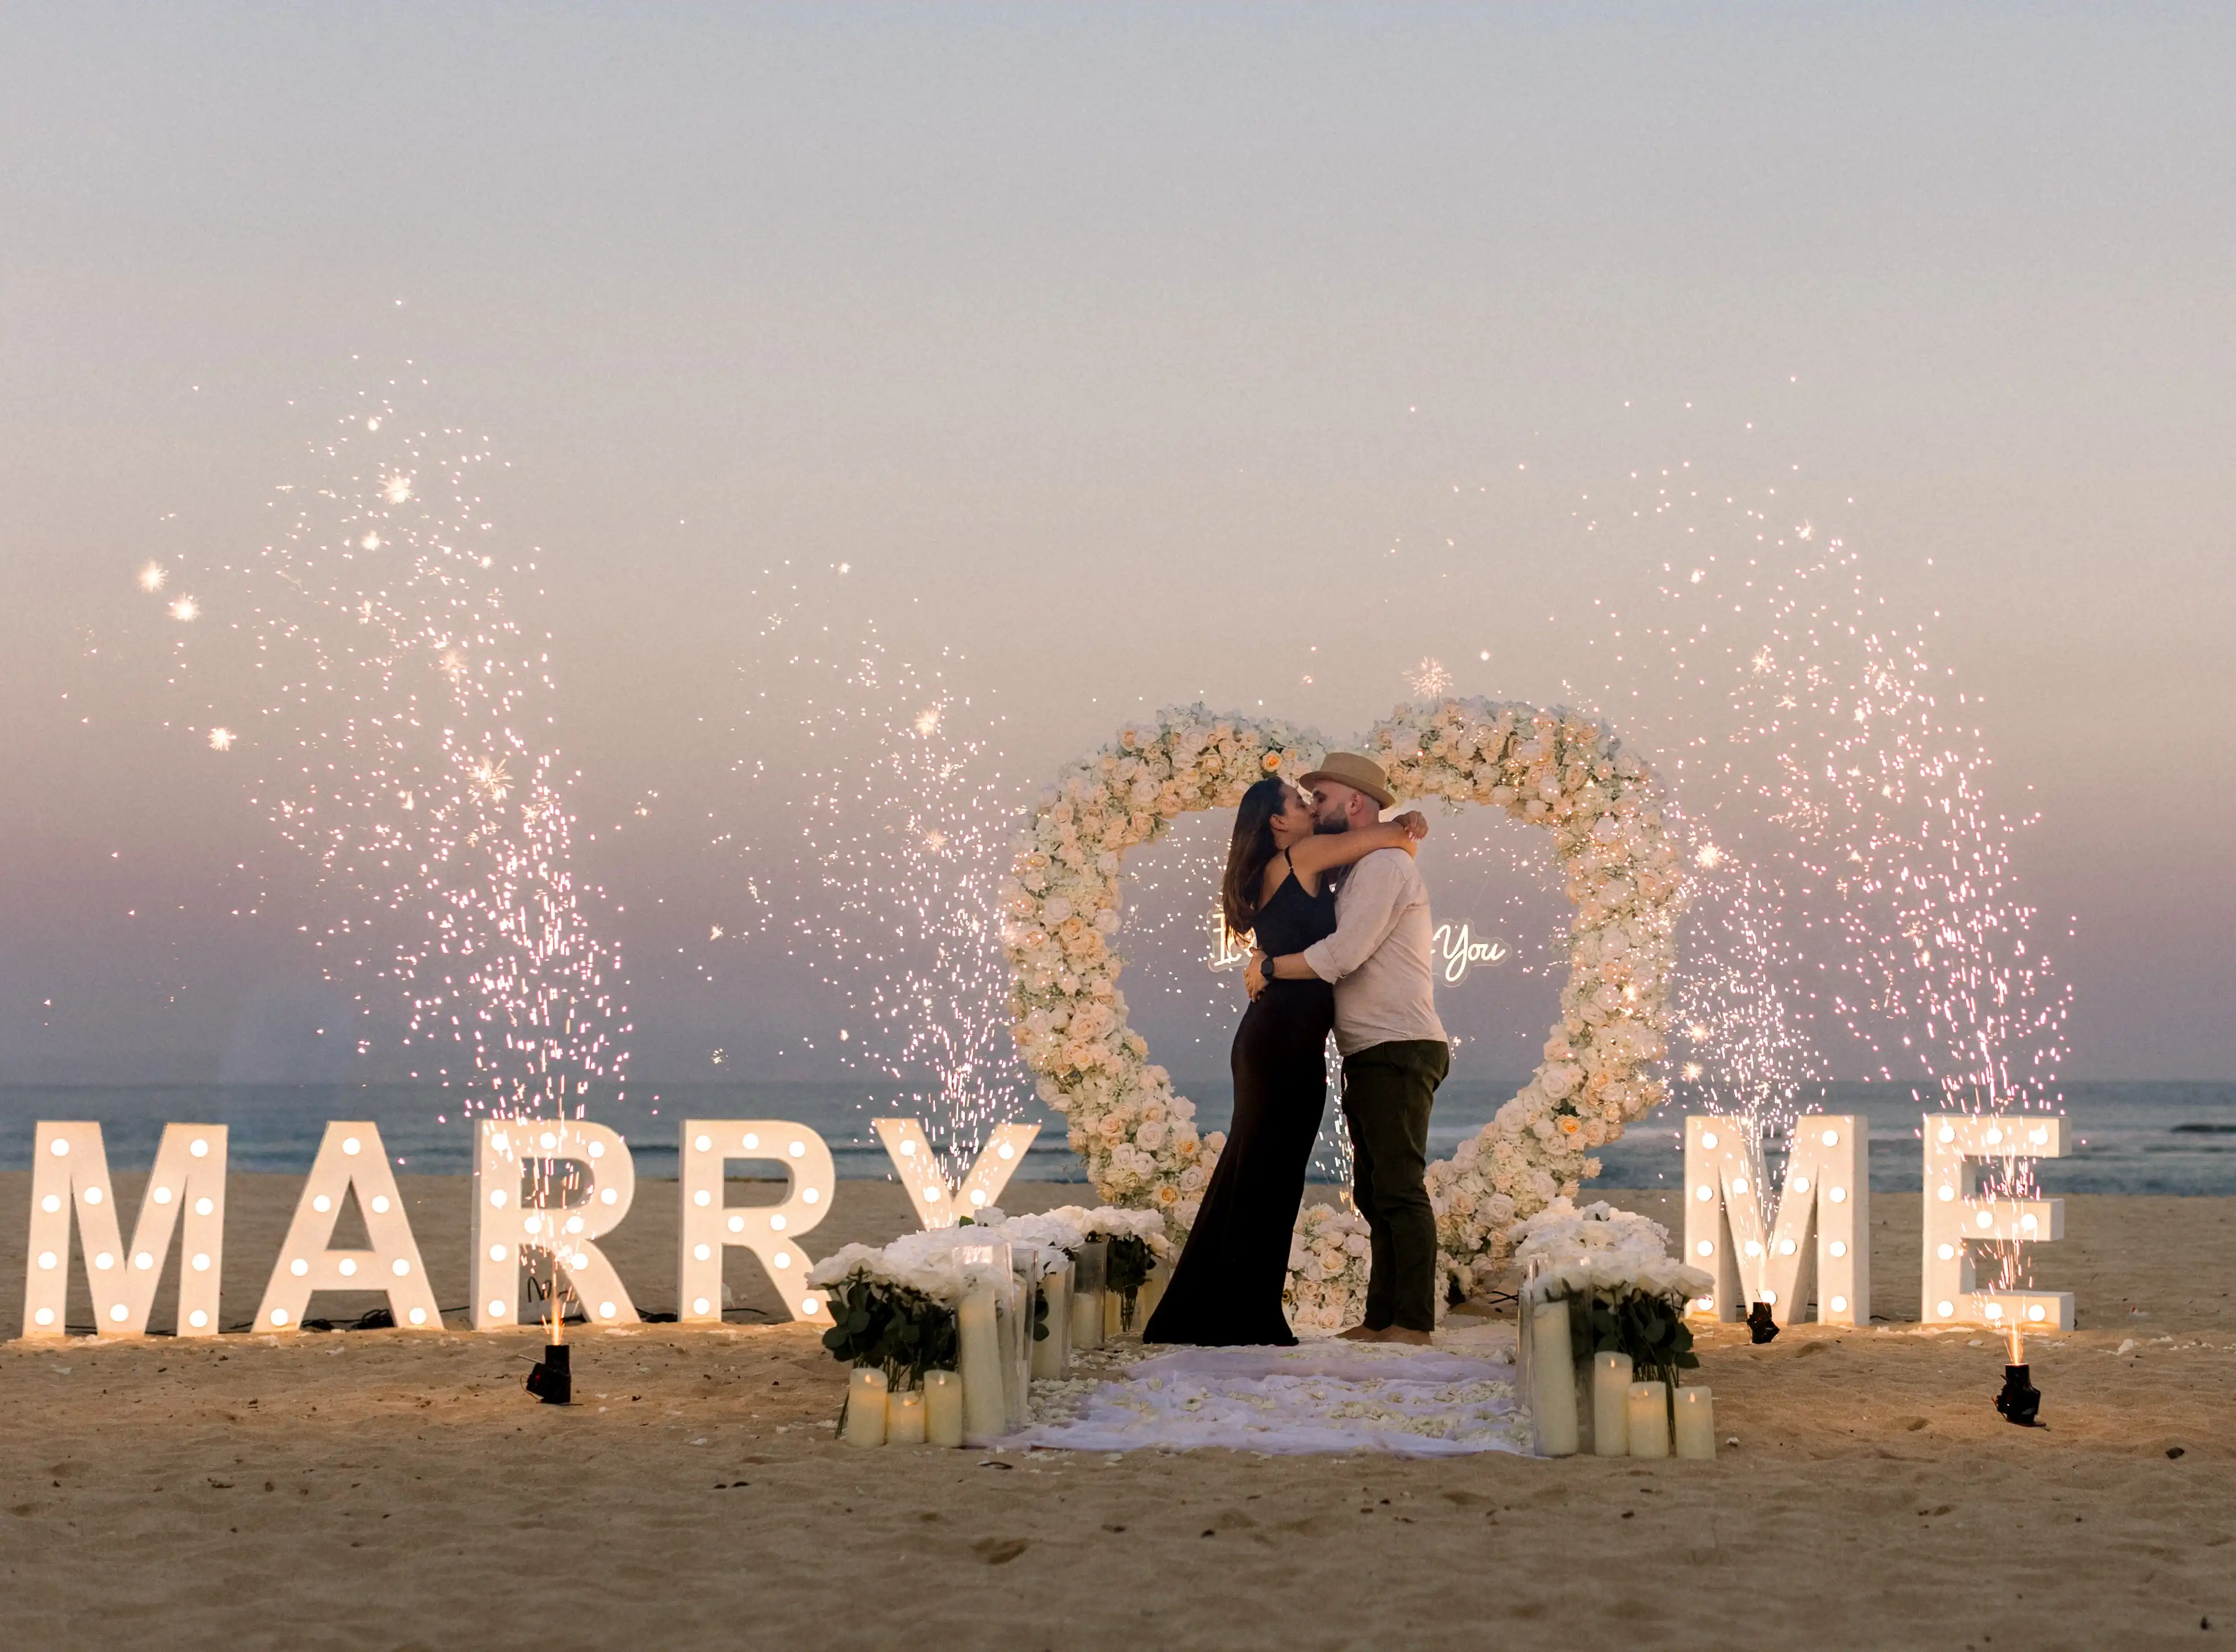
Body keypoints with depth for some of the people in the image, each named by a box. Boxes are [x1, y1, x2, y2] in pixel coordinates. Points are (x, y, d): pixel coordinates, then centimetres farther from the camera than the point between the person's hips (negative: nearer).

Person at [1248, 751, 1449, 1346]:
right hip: (1369, 1060, 11)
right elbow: (1344, 958, 24)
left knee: (1399, 1189, -13)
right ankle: (1382, 1318, 11)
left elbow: (1342, 955, -19)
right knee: (1375, 1195, 9)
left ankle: (1413, 1320, -15)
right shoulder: (1355, 874, 23)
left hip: (1397, 1052, -11)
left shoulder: (1384, 866, -9)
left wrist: (1268, 968, -8)